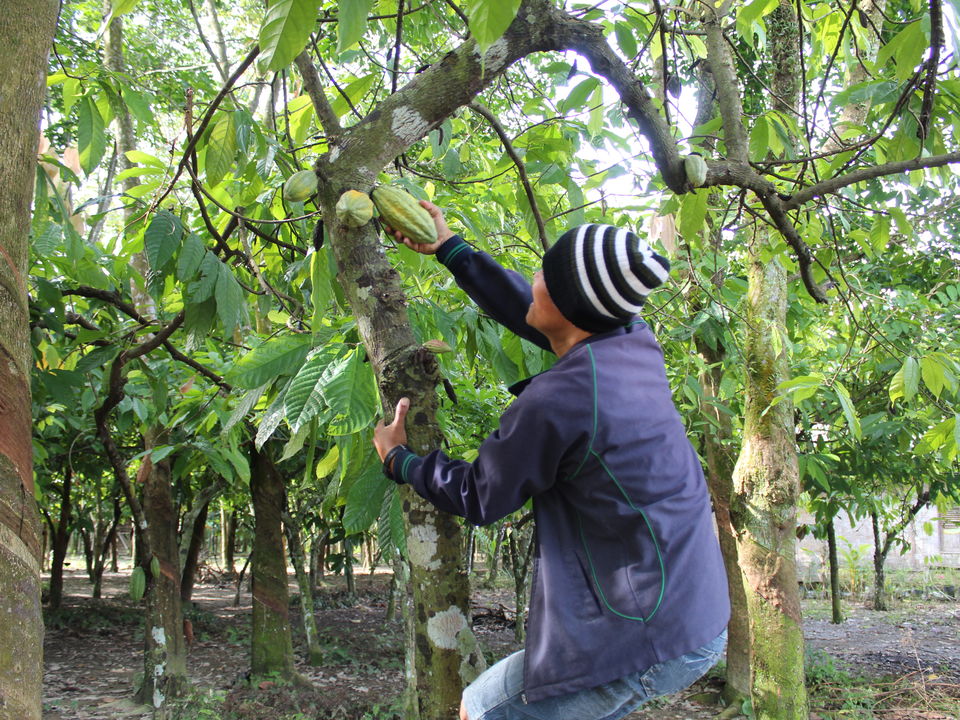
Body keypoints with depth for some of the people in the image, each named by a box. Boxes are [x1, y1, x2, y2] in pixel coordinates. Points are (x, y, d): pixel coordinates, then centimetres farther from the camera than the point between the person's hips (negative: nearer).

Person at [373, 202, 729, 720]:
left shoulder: (557, 401, -23)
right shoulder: (637, 344, -1)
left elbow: (478, 498, -6)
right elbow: (528, 313, 16)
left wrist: (399, 461, 11)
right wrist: (448, 248, 25)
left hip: (648, 642, -8)